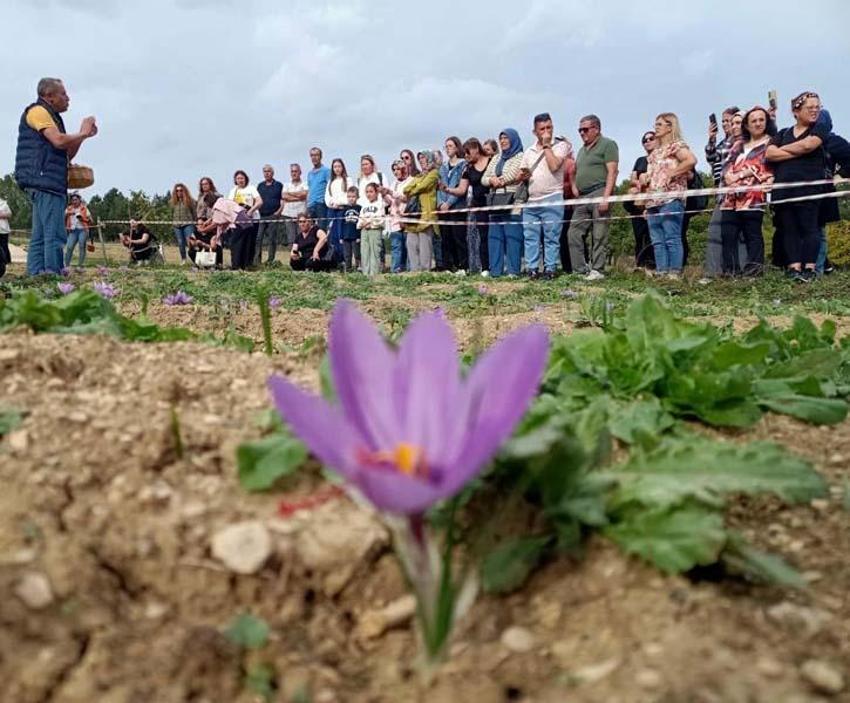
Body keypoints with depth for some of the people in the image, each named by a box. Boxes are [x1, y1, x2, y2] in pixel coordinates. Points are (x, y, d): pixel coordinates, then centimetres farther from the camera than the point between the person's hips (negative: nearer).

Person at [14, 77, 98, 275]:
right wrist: (83, 133, -1)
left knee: (40, 237, 6)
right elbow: (58, 140, -17)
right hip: (44, 181, -10)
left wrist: (83, 135, 13)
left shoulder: (51, 116, 26)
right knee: (54, 236, -16)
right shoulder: (38, 111, -1)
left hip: (49, 184, 10)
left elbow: (66, 155, 25)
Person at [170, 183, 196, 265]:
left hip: (188, 224, -4)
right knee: (180, 243, 9)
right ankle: (183, 259, 19)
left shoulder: (190, 201, 1)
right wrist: (172, 222, 17)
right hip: (177, 225, 4)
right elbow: (172, 214, 21)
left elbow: (194, 212, 2)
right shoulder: (173, 202, 12)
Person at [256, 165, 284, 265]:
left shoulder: (279, 185, 4)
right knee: (258, 238, -3)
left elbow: (283, 200, 1)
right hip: (262, 216, 4)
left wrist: (278, 211, -9)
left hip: (274, 215, -3)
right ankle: (257, 260, -2)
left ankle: (271, 260, 5)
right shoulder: (260, 186, 15)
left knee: (272, 239, -1)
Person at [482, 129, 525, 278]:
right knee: (494, 237, 4)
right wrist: (491, 180, -5)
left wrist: (498, 180, 0)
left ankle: (513, 271, -6)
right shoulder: (496, 158, 22)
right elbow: (484, 179, 17)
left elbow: (515, 176, -12)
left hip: (512, 204, -7)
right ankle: (495, 270, 8)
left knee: (512, 237, -8)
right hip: (496, 203, 7)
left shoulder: (520, 157, 2)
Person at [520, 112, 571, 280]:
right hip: (531, 202, 5)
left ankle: (550, 269, 1)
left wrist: (547, 146, -7)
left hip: (552, 200, -5)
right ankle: (532, 269, 8)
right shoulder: (529, 151, 17)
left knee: (551, 238, -3)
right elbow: (521, 175, 21)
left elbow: (554, 166, -15)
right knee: (530, 237, 4)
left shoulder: (560, 145, 1)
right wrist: (522, 175, -3)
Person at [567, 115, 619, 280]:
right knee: (574, 234, 2)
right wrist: (574, 186, 12)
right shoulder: (582, 149, 24)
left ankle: (597, 270, -3)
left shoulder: (607, 144, 0)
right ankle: (580, 269, 6)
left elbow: (612, 172, -10)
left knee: (599, 236, -6)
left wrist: (606, 197, -20)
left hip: (599, 193, -8)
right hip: (582, 197, 8)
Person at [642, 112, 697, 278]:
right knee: (657, 241, 4)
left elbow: (691, 160, -18)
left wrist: (671, 173, -15)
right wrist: (644, 177, 12)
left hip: (670, 198, -9)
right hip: (653, 201, 9)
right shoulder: (655, 151, 24)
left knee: (672, 238, -11)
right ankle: (661, 272, 5)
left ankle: (675, 273, -12)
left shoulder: (676, 145, -1)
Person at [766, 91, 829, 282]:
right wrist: (799, 152, -6)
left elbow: (808, 144, -11)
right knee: (788, 229, 0)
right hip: (783, 189, 4)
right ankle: (794, 268, -1)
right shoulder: (782, 133, 18)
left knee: (809, 227, -6)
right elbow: (769, 154, 1)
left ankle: (809, 269, -7)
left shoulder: (820, 129, 10)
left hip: (808, 188, -3)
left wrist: (782, 149, 3)